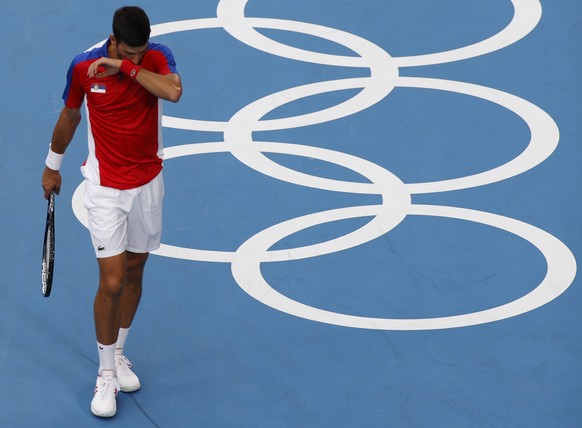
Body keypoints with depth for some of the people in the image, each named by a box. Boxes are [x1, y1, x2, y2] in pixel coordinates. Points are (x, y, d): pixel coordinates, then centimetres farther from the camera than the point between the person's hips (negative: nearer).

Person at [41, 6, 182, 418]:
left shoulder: (158, 58, -12)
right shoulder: (83, 67, -12)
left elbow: (174, 92, -35)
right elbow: (70, 115, 7)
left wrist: (127, 68, -32)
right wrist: (53, 165, 17)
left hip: (148, 184, 2)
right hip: (105, 188, -2)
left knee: (133, 273, 16)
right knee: (112, 282, -7)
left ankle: (119, 353, 36)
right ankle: (106, 374, 7)